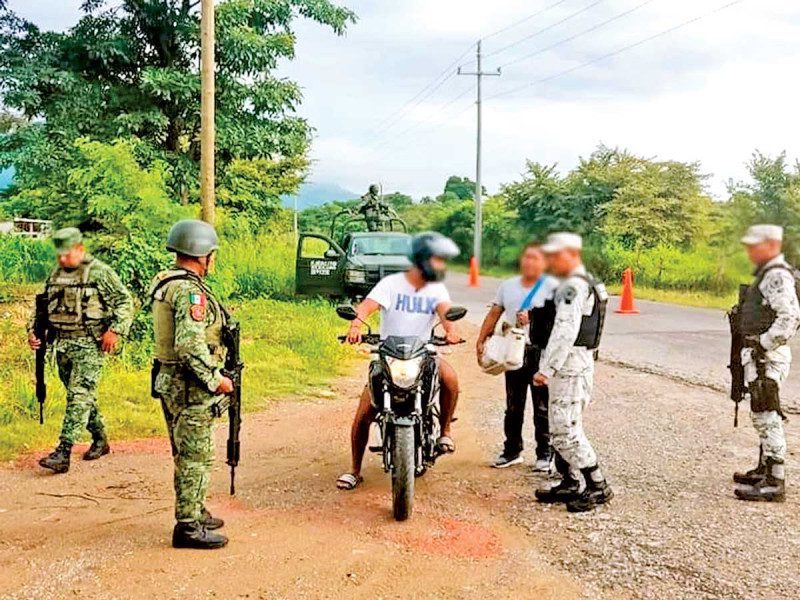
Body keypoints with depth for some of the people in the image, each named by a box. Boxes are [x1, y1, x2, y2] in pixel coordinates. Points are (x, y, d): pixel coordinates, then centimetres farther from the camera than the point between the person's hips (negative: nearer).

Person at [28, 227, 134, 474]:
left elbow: (124, 302, -7)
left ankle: (63, 453, -16)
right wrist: (33, 331, 8)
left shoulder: (100, 272, -7)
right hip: (62, 345, 7)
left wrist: (115, 331, -18)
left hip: (89, 345, -7)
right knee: (83, 397, 14)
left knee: (79, 397, -12)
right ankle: (100, 440, 29)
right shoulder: (55, 276, 13)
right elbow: (43, 308, 22)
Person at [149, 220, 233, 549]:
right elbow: (190, 346, -29)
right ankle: (189, 527, 5)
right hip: (190, 388, -10)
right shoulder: (190, 291, -21)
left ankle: (194, 512, 33)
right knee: (197, 457, -2)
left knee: (186, 455, 20)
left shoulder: (164, 283, 11)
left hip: (169, 381, 10)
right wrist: (215, 379, -20)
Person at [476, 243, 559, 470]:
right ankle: (512, 451, 23)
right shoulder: (508, 285, 14)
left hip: (541, 351, -5)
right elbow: (494, 314, 16)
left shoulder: (552, 286, -4)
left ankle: (545, 453, 10)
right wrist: (481, 340, 10)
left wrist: (533, 318, -23)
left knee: (542, 407, 0)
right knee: (513, 406, 13)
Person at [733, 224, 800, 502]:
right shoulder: (767, 273, 17)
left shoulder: (777, 275, -15)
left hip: (767, 358, -11)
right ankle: (765, 470, 30)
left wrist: (764, 345, -22)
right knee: (763, 416, 19)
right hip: (760, 357, 11)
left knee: (768, 417, -9)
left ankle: (774, 482, -6)